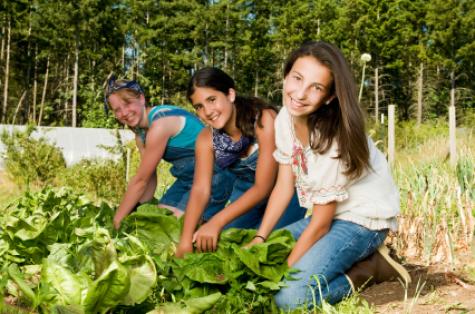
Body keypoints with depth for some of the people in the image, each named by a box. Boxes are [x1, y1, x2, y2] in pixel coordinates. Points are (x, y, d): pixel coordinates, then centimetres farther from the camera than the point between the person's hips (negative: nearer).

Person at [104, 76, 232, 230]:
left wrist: (117, 221, -13)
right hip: (186, 179, 9)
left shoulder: (160, 123, -24)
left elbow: (140, 181, -20)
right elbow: (149, 179, 6)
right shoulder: (141, 132, 5)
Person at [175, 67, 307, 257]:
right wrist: (185, 241, -33)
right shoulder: (206, 139, -12)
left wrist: (216, 222, -36)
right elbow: (200, 190, -19)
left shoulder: (264, 120, -29)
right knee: (219, 242, -11)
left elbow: (263, 187, -29)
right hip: (245, 197, 5)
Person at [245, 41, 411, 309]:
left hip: (363, 219, -8)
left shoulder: (333, 138, -29)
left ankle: (368, 269, -2)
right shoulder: (286, 117, -8)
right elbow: (284, 186, 1)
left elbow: (320, 224, -20)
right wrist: (259, 239, -7)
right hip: (328, 214, 8)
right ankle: (355, 259, 10)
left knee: (289, 297, -23)